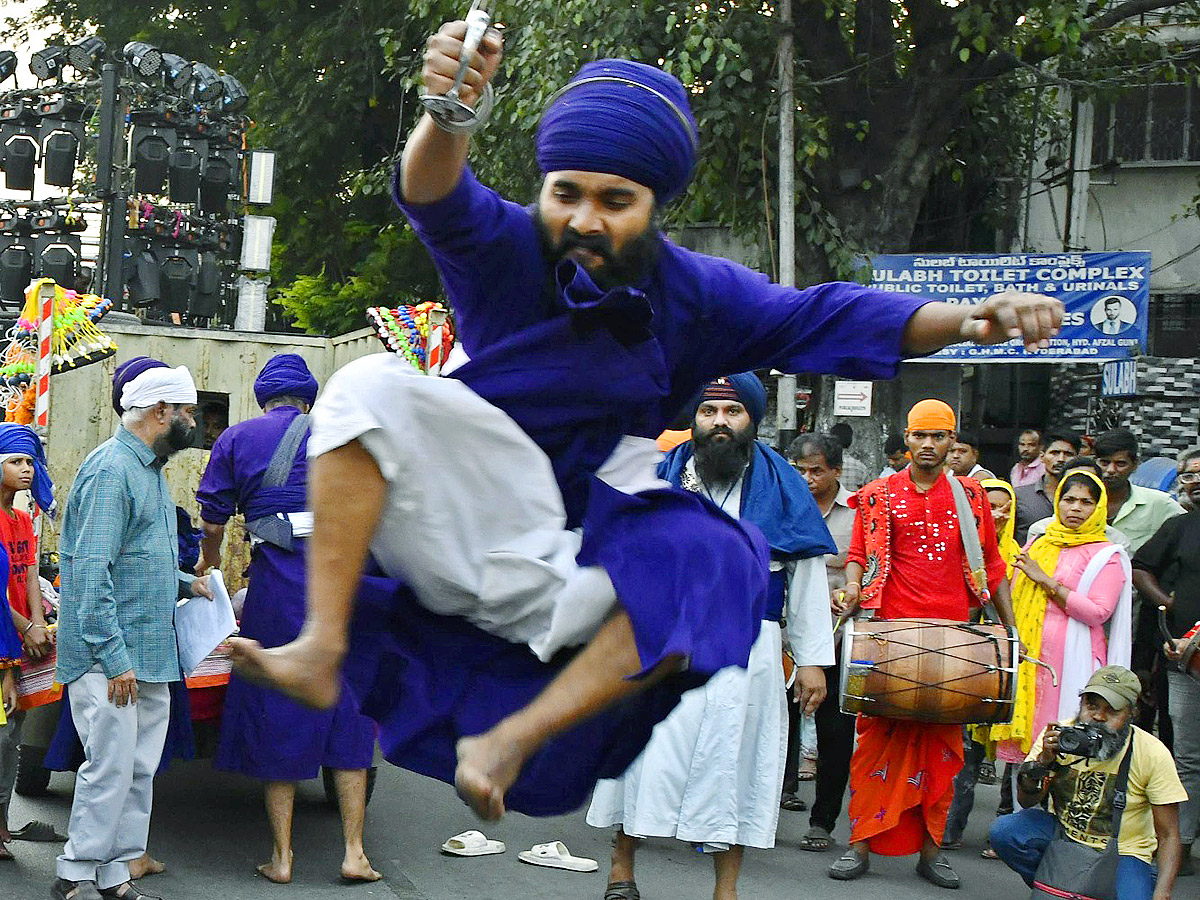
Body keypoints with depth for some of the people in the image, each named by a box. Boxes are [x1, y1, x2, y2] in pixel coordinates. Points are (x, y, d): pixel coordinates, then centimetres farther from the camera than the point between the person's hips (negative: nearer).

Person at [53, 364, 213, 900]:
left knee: (140, 768, 10)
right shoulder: (111, 469, -14)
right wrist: (115, 657, -23)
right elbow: (91, 571, -20)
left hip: (150, 656, 10)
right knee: (111, 767, -7)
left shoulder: (150, 469, 18)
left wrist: (182, 585, 12)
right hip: (109, 656, -10)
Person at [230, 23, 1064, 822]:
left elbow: (820, 318, -7)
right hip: (465, 531, -2)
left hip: (565, 574, 2)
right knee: (371, 387, -24)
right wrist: (445, 119, -52)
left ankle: (512, 744, -30)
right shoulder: (504, 249, -6)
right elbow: (439, 199, -27)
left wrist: (968, 319, -24)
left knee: (717, 562, -26)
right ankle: (321, 652, -31)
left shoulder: (692, 293, 1)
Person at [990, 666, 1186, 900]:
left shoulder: (1153, 753, -13)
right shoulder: (1058, 735, -9)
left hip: (1122, 853, -2)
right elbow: (1025, 801, -10)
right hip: (1062, 834, 2)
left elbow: (1168, 836, -10)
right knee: (1003, 831, -23)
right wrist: (1043, 761, -29)